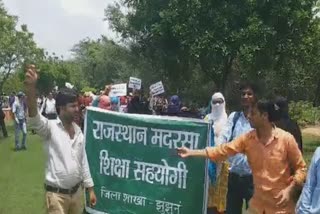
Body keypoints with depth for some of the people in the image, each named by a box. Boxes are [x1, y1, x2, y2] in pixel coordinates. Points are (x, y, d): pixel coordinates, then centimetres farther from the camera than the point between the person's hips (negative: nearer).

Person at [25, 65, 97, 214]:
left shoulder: (78, 130, 6)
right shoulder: (50, 127, -12)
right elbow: (34, 119, -34)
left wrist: (90, 188, 13)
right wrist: (31, 88, -52)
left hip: (77, 191, 6)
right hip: (57, 194, -6)